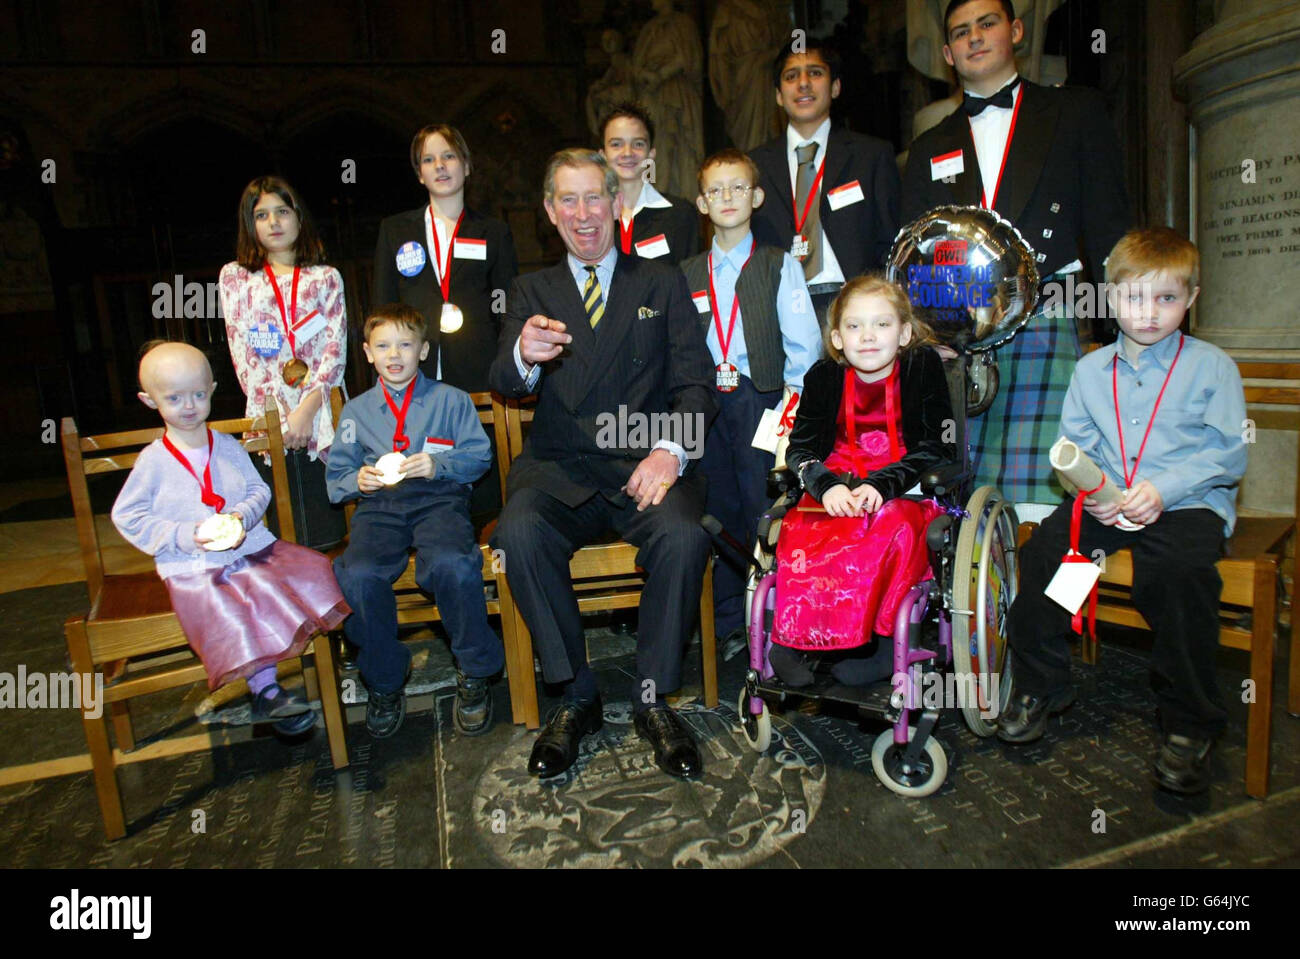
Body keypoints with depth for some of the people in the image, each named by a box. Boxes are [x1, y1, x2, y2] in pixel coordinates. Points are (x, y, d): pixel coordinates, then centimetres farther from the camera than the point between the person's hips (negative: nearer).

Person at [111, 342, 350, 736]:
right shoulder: (153, 460, 0)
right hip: (192, 566, -4)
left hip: (251, 545, 4)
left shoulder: (229, 447, 9)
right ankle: (265, 691, -17)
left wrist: (240, 518, -14)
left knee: (308, 569, -16)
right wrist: (187, 536, -13)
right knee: (230, 611, -27)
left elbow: (259, 490, 9)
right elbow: (127, 516, 0)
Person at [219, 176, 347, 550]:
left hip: (320, 412, 0)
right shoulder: (234, 276, 13)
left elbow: (336, 349, 1)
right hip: (268, 417, 0)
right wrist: (279, 415, -7)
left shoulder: (326, 277, 12)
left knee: (327, 536, -4)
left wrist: (307, 410, -12)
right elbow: (241, 352, 4)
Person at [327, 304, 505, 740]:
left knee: (452, 564, -35)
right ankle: (384, 684, -5)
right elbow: (336, 476, 20)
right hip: (378, 505, 2)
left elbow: (479, 456, 7)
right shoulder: (355, 411, 22)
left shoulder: (450, 399, 14)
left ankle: (474, 675, -12)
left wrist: (438, 464, -11)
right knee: (357, 576, -29)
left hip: (439, 499, -2)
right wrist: (357, 480, -3)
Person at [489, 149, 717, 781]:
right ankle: (576, 697, -10)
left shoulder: (662, 284, 15)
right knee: (519, 534, -29)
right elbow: (504, 384, 1)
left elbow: (695, 382, 5)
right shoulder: (532, 292, 17)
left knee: (683, 535, -30)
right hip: (560, 467, 1)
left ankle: (653, 700, -10)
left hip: (643, 465, 0)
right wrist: (525, 356, -26)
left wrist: (670, 451, -15)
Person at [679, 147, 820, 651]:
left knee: (762, 509, -4)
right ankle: (727, 621, 21)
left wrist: (791, 405, -9)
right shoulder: (689, 274, 13)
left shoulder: (780, 265, 5)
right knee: (719, 509, 9)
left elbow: (804, 343, -1)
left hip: (761, 397, -3)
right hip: (708, 402, 3)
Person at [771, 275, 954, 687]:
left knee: (893, 529, -35)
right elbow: (799, 448, 1)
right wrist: (827, 485, -21)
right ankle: (795, 638, -20)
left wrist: (881, 486, -23)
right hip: (838, 486, 2)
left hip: (905, 490, -2)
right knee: (799, 530, -28)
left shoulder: (923, 366, -4)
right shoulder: (823, 376, 3)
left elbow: (937, 450, -8)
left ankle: (881, 640, -20)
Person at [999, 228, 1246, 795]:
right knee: (1042, 549, -21)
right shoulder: (1091, 369, 14)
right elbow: (1073, 445, 14)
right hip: (1105, 504, 4)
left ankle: (1190, 725, -14)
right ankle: (1039, 689, 0)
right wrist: (1090, 485, -8)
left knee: (1180, 569, -34)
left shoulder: (1212, 366, 4)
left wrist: (1163, 488, -18)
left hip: (1189, 502, -3)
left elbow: (1230, 453, -3)